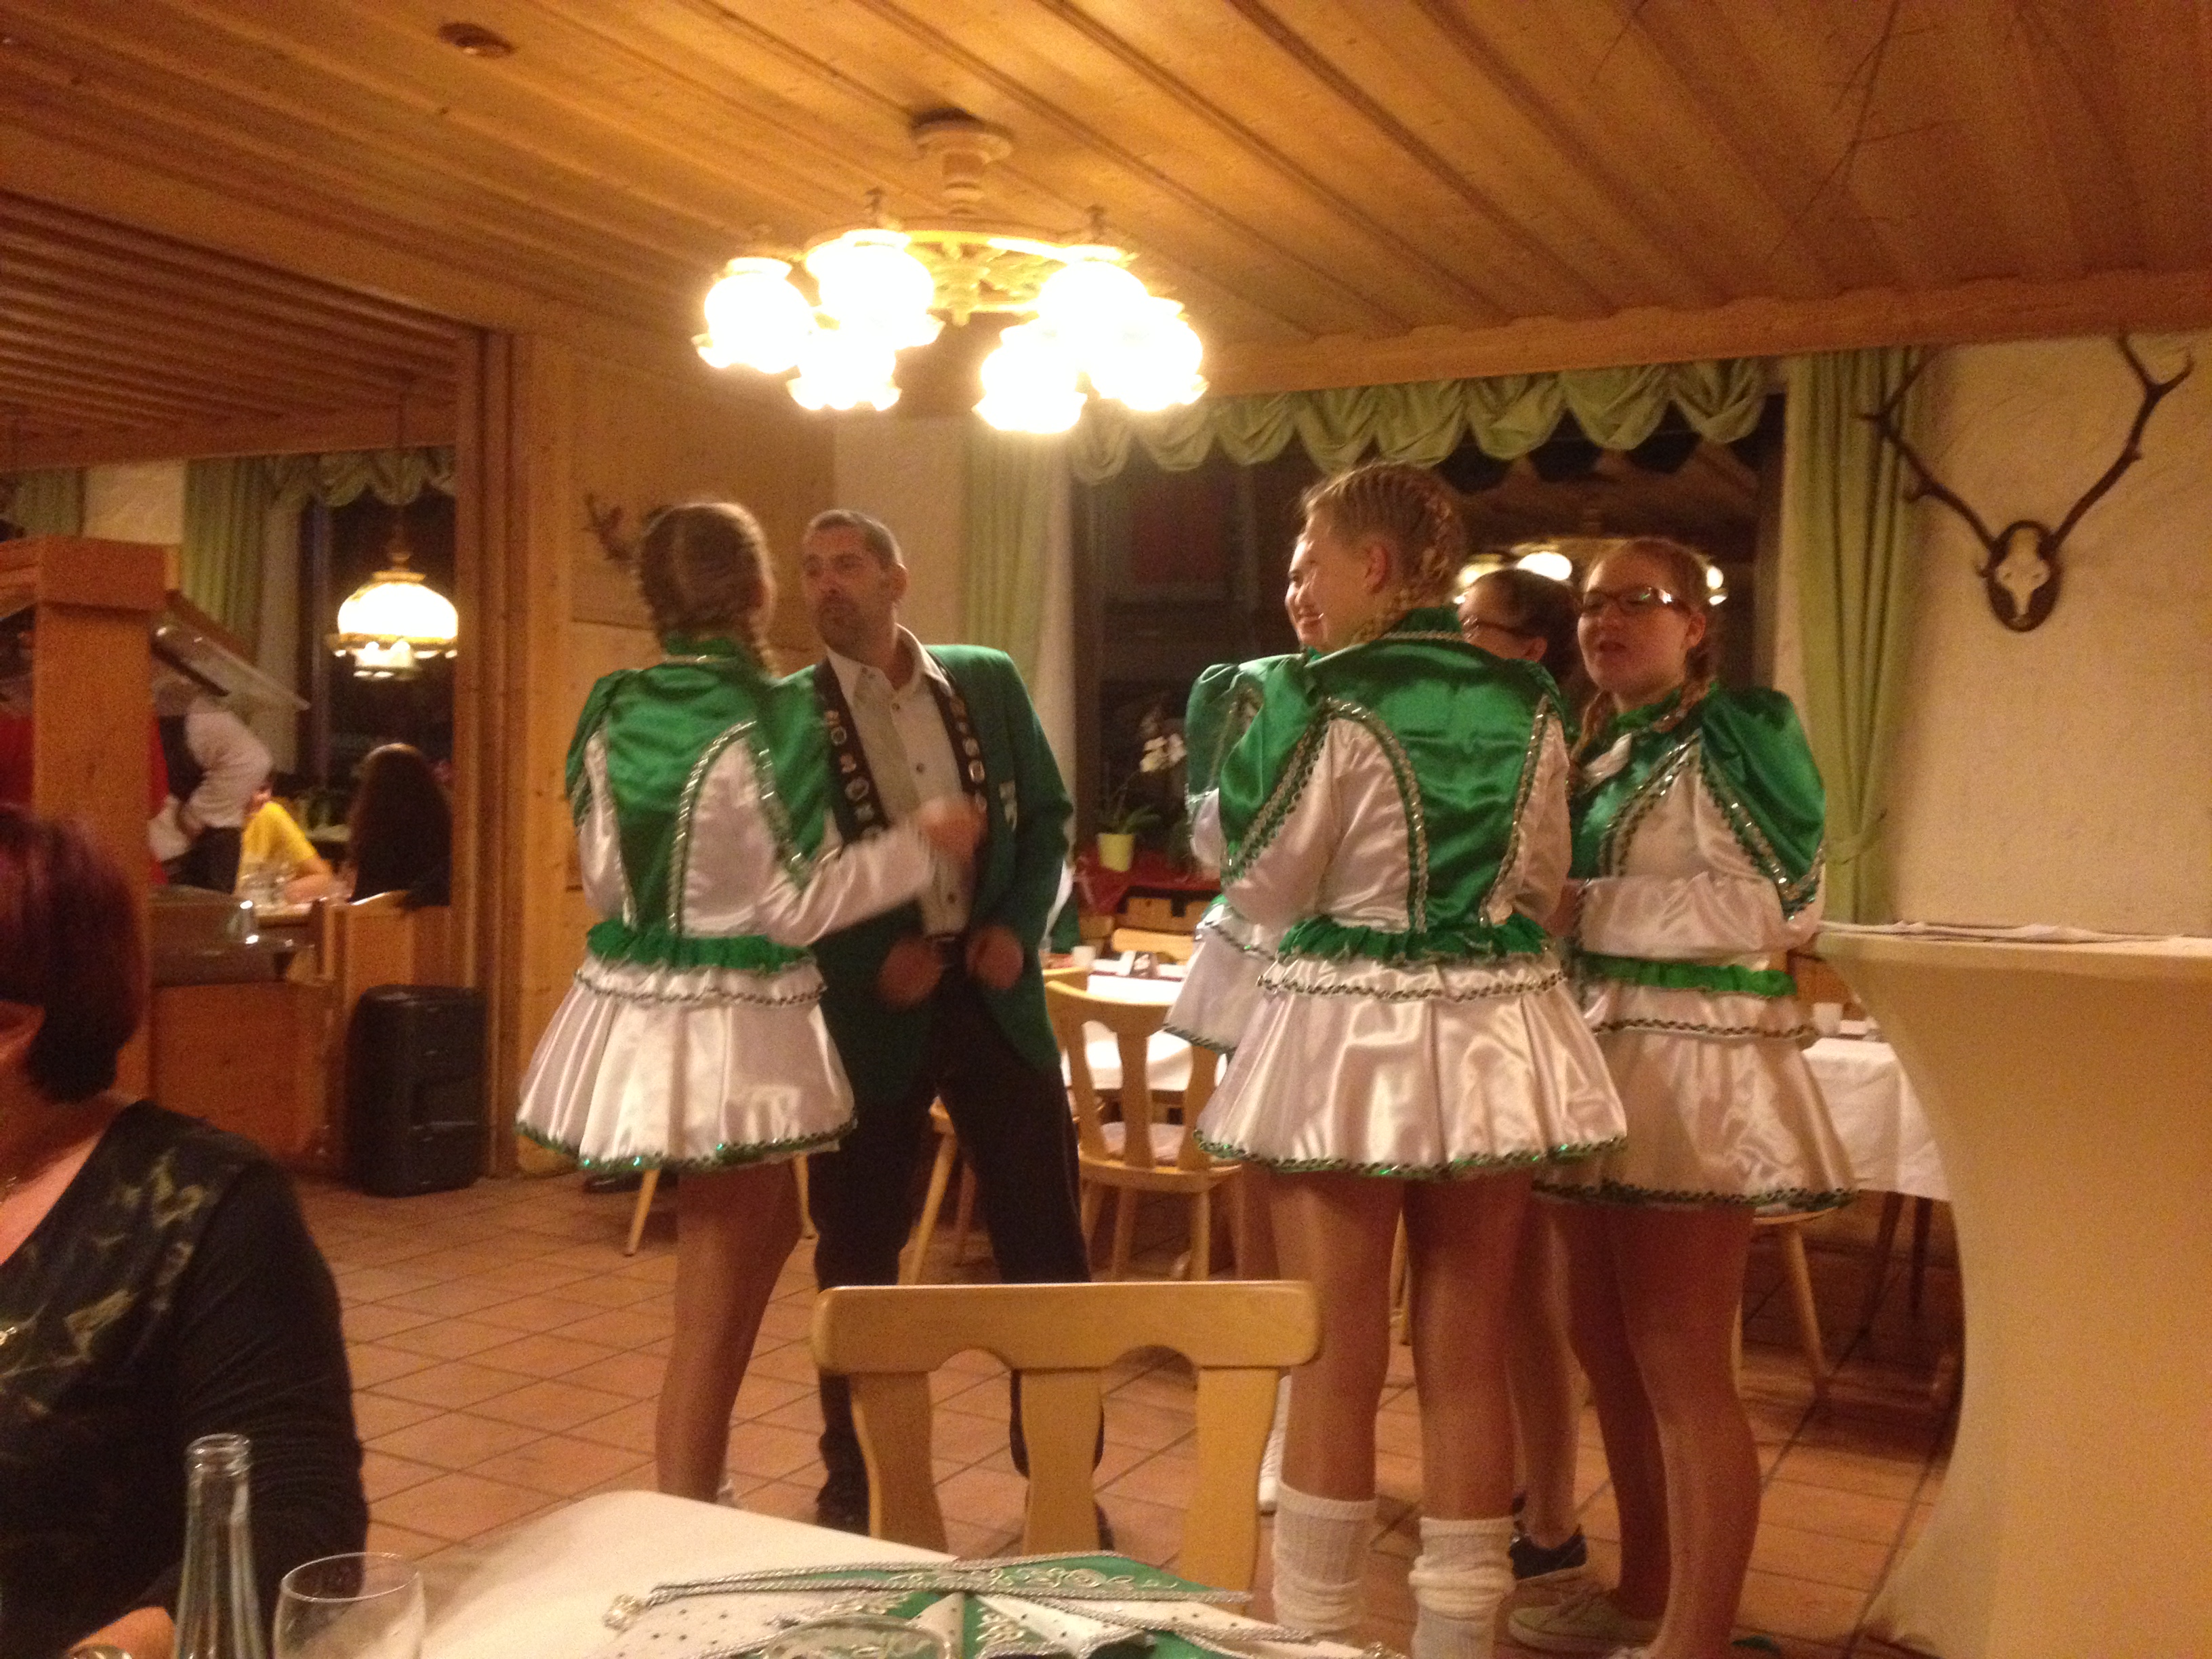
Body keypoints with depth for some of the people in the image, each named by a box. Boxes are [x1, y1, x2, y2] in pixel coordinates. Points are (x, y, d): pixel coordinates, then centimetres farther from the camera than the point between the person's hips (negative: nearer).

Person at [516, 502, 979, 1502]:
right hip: (733, 1033, -7)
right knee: (713, 1314, 5)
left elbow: (602, 880, 10)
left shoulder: (611, 711, 2)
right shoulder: (772, 721, -17)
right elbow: (799, 906, -15)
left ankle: (685, 1499, 34)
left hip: (632, 1014, 7)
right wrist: (924, 846, -5)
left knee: (768, 1231, 26)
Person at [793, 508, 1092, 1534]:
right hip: (870, 1004, -2)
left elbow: (1047, 816, 9)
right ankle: (852, 1480, 27)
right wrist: (874, 956, -14)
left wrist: (1019, 925, -6)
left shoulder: (986, 681, 5)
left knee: (1046, 1241, 6)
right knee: (859, 1255, 9)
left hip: (994, 988, 2)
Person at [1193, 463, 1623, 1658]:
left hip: (1349, 1040, -5)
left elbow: (1264, 888, -6)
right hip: (1494, 1035, 5)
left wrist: (1231, 784, 10)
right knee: (1467, 1358, 12)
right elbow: (1542, 885, 12)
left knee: (1336, 1364, 6)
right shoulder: (1527, 702, 5)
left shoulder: (1321, 696, -12)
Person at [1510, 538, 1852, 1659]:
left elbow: (1770, 903, -16)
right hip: (1603, 1060, 8)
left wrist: (1578, 911, -13)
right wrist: (1549, 912, 5)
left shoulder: (1728, 738, -8)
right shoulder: (1602, 751, 17)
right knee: (1611, 1353, 14)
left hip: (1691, 1068, -8)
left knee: (1682, 1367, -4)